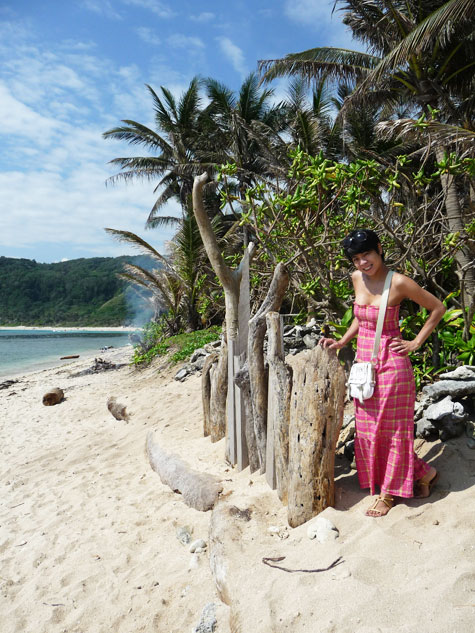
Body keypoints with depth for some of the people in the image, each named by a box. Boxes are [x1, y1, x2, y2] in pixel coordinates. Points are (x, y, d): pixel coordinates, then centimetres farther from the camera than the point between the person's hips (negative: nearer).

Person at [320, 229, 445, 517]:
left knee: (390, 428, 5)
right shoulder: (357, 278, 3)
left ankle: (389, 492, 28)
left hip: (391, 363, -7)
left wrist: (416, 343, -6)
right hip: (364, 363, 7)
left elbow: (438, 308, -4)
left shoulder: (398, 282, -16)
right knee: (368, 428, 13)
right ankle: (421, 472, 32)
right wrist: (342, 342, 9)